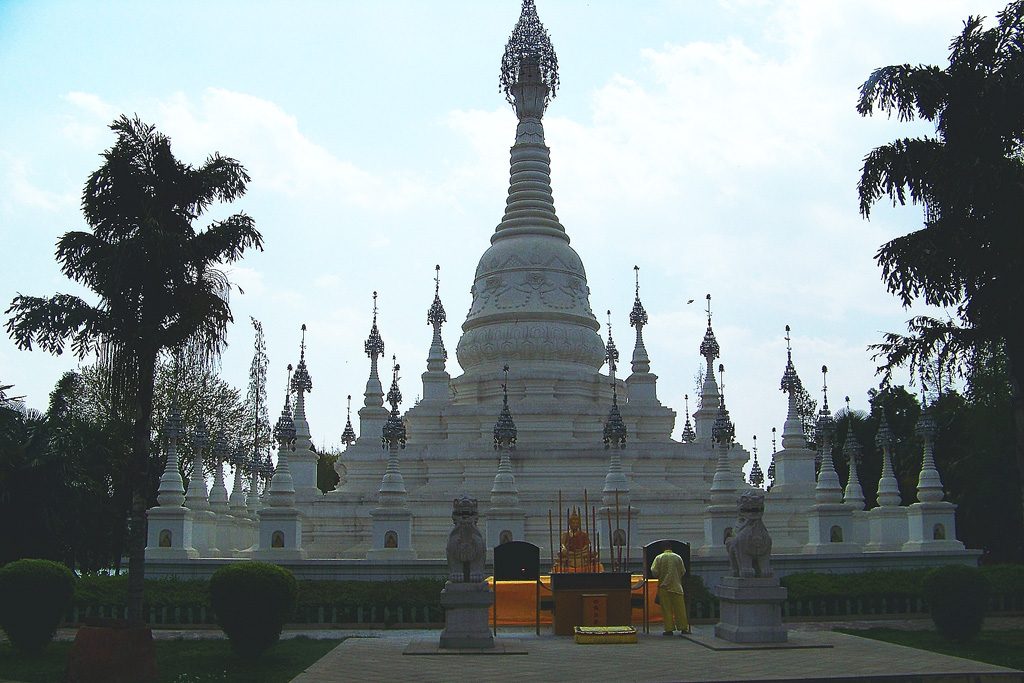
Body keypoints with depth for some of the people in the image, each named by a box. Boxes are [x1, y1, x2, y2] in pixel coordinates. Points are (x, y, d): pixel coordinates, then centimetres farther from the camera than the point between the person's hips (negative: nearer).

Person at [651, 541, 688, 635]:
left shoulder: (659, 558, -3)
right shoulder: (678, 557, 2)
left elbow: (654, 571, -7)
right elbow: (683, 571, 5)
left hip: (664, 586, -1)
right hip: (677, 586, 1)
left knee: (666, 609, 2)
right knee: (679, 608, 6)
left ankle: (669, 629, 0)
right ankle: (683, 628, 7)